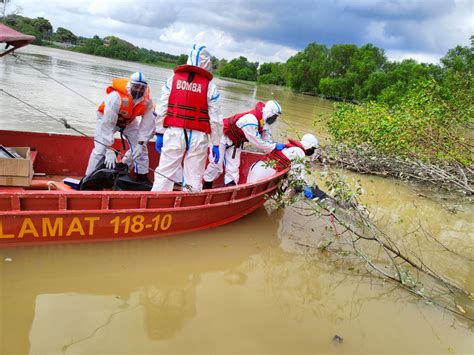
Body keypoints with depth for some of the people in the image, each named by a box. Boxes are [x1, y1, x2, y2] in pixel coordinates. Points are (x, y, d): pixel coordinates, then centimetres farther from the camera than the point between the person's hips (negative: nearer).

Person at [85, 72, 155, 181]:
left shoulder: (147, 101, -26)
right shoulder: (116, 97, -40)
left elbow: (147, 124, -18)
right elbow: (107, 124, -39)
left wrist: (141, 143, -23)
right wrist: (109, 150, -38)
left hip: (129, 121, 4)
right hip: (107, 117, -4)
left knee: (140, 148, -2)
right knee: (100, 150, -15)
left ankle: (142, 177, 15)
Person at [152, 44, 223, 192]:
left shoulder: (173, 79, 4)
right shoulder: (210, 86, -1)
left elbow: (161, 110, 3)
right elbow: (215, 119, -1)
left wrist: (159, 134, 11)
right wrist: (216, 144, 6)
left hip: (174, 134, 2)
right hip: (198, 137, -1)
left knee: (164, 174, 10)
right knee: (194, 180, 7)